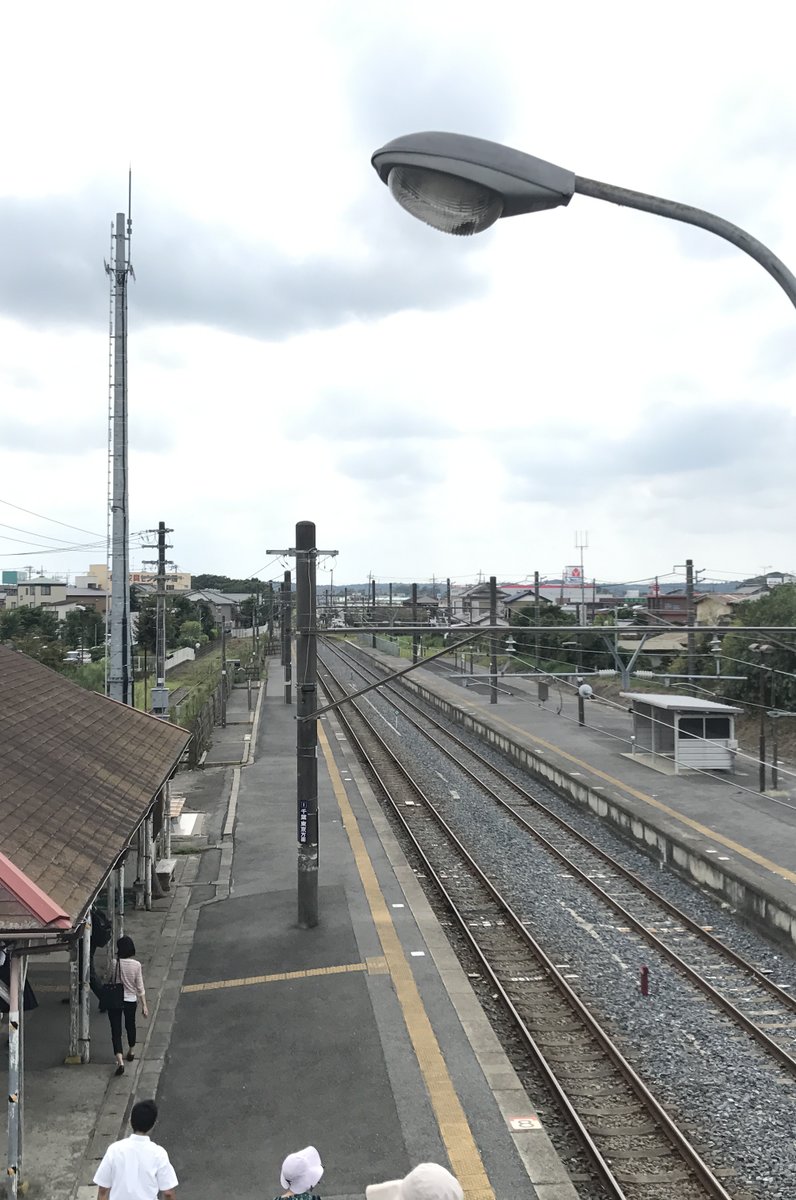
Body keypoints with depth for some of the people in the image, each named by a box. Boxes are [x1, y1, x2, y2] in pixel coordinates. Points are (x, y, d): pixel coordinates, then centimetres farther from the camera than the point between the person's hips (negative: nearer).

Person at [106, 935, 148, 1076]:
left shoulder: (114, 962, -15)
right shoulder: (136, 965, -13)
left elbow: (109, 980, 0)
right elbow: (140, 987, -8)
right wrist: (144, 1005, -1)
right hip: (130, 1001, 2)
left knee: (116, 1031, 2)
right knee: (130, 1026, 25)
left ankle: (120, 1061, -12)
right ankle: (131, 1052, 45)